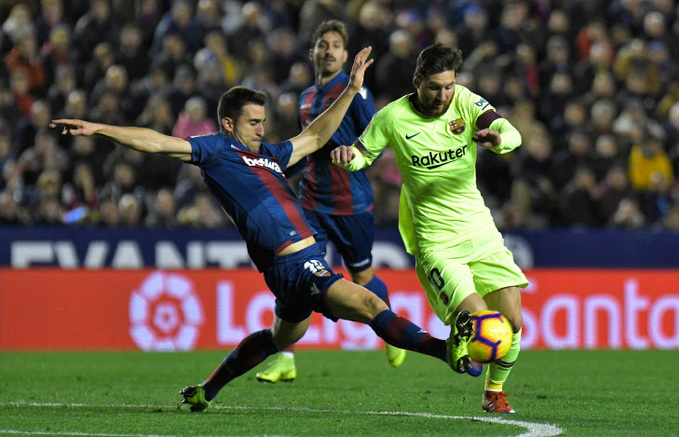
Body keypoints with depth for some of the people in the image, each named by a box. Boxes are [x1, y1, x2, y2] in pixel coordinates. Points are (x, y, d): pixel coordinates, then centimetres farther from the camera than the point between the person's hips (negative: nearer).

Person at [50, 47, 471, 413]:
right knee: (371, 306, -21)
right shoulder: (217, 149, 0)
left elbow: (314, 137, 34)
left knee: (281, 337, 30)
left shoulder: (269, 154, 21)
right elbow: (156, 141, -4)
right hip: (292, 265, -10)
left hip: (304, 261, 10)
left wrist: (351, 90, 30)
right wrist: (98, 129, -9)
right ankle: (444, 349, -31)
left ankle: (207, 390, 40)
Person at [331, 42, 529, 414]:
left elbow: (510, 133, -16)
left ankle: (494, 391, 26)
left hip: (480, 230, 3)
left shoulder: (465, 102, -3)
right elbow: (362, 155, 6)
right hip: (435, 241, -3)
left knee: (512, 321, -2)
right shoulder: (392, 118, -8)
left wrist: (498, 138, -40)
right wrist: (347, 155, -18)